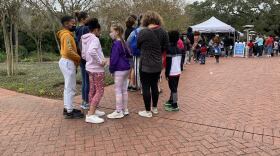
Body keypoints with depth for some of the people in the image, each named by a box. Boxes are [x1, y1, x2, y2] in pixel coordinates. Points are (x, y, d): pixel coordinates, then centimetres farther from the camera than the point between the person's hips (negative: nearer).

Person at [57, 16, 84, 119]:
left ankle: (67, 108, 25)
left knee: (68, 87, 16)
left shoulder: (66, 34, 17)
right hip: (68, 62, -11)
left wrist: (76, 60, 8)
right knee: (70, 88, -5)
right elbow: (69, 51, -25)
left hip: (66, 61, 11)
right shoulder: (67, 35, -15)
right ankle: (69, 112, 1)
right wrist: (78, 58, -11)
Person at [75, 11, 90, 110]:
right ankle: (86, 103, 8)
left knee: (84, 80, 15)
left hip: (81, 58, 9)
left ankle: (84, 102, 24)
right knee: (88, 81, 0)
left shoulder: (77, 30, 12)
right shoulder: (85, 29, -14)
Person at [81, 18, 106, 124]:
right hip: (97, 69, -9)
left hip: (90, 67, 9)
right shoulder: (95, 39, -17)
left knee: (92, 90, 17)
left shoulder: (85, 39, 10)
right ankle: (90, 115, -7)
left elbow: (83, 55, 15)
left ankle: (93, 110, 29)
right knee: (100, 91, -5)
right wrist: (100, 61, -26)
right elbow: (91, 51, -36)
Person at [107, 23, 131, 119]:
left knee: (118, 90, -2)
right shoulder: (123, 43, 12)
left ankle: (119, 112, 5)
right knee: (124, 90, 14)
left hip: (119, 70, -9)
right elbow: (129, 55, 21)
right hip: (126, 69, 9)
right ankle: (125, 110, 22)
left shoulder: (116, 44, -15)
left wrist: (111, 69, -10)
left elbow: (114, 58, -17)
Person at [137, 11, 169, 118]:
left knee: (146, 87, 4)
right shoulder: (163, 32, -1)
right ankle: (155, 108, 31)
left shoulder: (143, 32, -14)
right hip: (158, 65, 6)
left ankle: (148, 111, 13)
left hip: (146, 65, -5)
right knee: (154, 86, 18)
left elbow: (138, 46, 1)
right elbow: (165, 47, 6)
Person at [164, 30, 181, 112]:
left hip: (172, 72, -8)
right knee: (174, 87, 18)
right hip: (178, 72, 8)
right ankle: (171, 101, 32)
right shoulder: (179, 49, 9)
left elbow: (168, 63, -17)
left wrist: (166, 73, -12)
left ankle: (175, 106, 0)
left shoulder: (169, 49, -15)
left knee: (173, 88, -4)